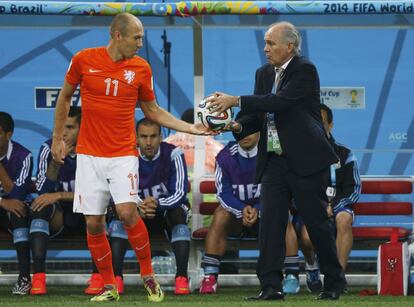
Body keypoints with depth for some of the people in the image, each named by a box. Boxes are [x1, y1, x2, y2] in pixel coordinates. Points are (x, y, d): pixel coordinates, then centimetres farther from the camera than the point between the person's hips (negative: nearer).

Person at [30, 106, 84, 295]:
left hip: (86, 218, -1)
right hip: (58, 219, 1)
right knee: (41, 207, -31)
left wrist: (59, 196, -27)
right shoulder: (49, 149, -8)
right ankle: (38, 277, -39)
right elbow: (42, 192, -16)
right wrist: (56, 160, -31)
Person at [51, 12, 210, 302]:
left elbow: (153, 110, 13)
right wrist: (57, 138, 13)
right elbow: (65, 97, 12)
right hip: (89, 155, 1)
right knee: (94, 223, 0)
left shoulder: (141, 68, 0)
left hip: (123, 154, -1)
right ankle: (109, 287, 13)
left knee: (127, 212, -19)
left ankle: (148, 276, -1)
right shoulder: (84, 59, -3)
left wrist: (190, 128, 5)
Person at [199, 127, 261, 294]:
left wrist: (257, 211, -31)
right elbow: (223, 193, -10)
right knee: (220, 216, -31)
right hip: (236, 207, 1)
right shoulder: (226, 156, -7)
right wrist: (242, 210, -29)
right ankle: (210, 276, -32)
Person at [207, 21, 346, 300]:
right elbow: (259, 115, 11)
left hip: (306, 160, -6)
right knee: (270, 220, -4)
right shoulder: (264, 73, 11)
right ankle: (271, 286, -6)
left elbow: (280, 102, -24)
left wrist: (236, 101, -26)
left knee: (317, 222, 2)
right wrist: (237, 126, -10)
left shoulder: (305, 71, -11)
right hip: (274, 160, 6)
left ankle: (334, 283, 16)